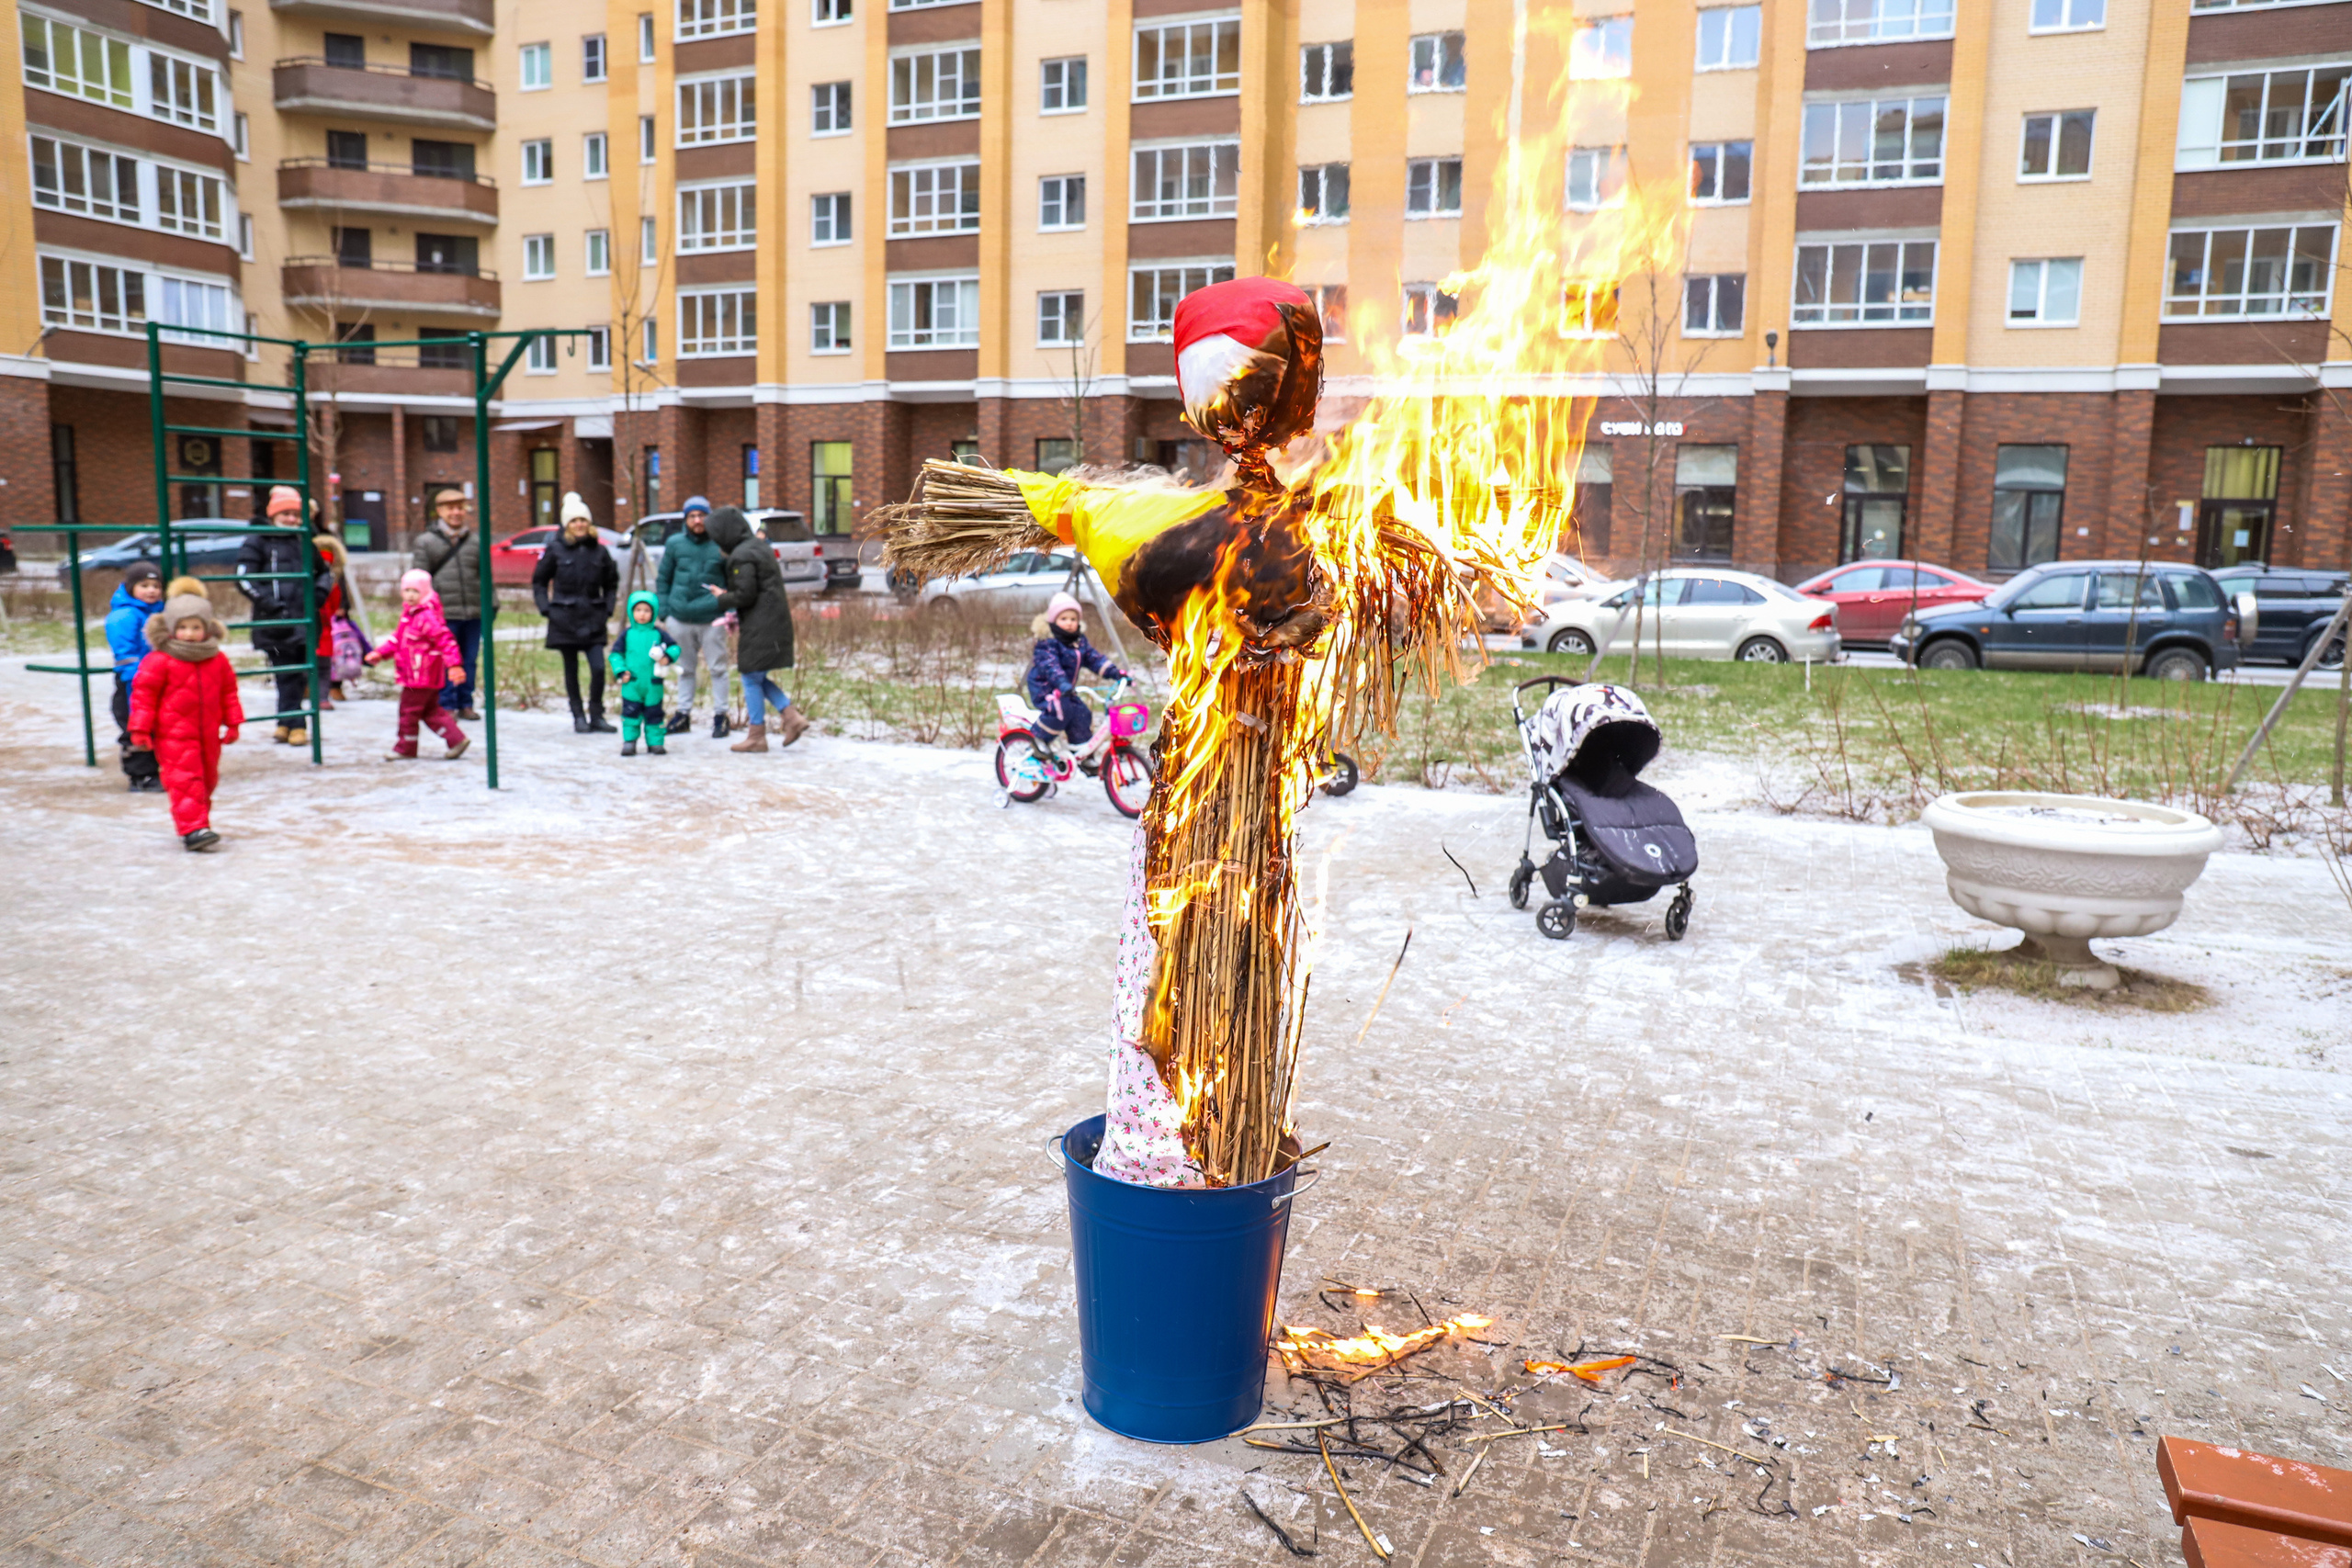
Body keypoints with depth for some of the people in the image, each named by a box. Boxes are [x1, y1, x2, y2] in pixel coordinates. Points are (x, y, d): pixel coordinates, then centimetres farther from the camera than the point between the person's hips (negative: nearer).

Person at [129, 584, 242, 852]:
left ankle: (198, 822, 30)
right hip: (174, 734, -5)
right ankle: (192, 829, -16)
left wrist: (232, 723, 15)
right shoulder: (159, 661, -8)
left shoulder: (217, 660, 5)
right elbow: (143, 693, -6)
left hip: (208, 733, 5)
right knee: (185, 780, -12)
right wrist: (140, 729, -9)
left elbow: (228, 692, 15)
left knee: (207, 779, 14)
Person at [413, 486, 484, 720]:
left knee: (469, 661, 7)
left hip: (473, 613, 3)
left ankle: (465, 703, 17)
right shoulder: (426, 541, 3)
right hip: (443, 614, -3)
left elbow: (485, 575, 18)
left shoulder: (474, 542, 13)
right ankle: (447, 705, 6)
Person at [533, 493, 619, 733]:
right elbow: (538, 581, 7)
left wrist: (607, 608, 5)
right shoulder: (556, 551, -1)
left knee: (598, 668, -8)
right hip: (565, 620, -1)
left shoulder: (600, 551, 5)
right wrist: (545, 608, -2)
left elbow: (611, 583, 16)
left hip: (593, 620, 1)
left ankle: (596, 716, 6)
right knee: (571, 670, 6)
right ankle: (579, 717, 16)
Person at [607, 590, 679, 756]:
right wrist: (621, 671, -4)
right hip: (631, 684, 0)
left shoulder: (659, 633, 3)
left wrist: (668, 657, -14)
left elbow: (674, 647, 6)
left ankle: (655, 742, 14)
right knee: (630, 712, -1)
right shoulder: (627, 634, 4)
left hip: (653, 684, 0)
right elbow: (616, 653, 7)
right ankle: (629, 742, 5)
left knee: (653, 713, 6)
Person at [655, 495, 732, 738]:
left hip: (712, 618, -3)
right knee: (685, 668, 14)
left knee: (717, 668, 2)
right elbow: (663, 579, 13)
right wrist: (663, 610, 5)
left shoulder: (721, 546, -1)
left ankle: (721, 715, 12)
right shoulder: (674, 544, 6)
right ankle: (683, 714, 24)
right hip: (680, 617, 3)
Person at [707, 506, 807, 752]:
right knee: (758, 678, 17)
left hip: (760, 627, -9)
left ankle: (756, 736, 7)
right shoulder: (761, 546, 14)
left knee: (752, 679, 1)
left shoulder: (742, 556, -16)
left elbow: (745, 594, -19)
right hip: (776, 622, 9)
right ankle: (791, 717, 8)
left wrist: (722, 599, -1)